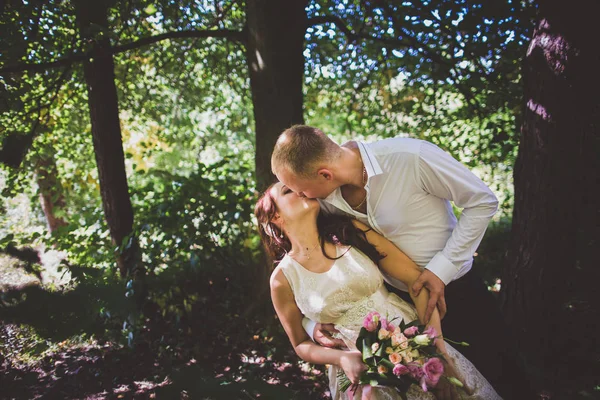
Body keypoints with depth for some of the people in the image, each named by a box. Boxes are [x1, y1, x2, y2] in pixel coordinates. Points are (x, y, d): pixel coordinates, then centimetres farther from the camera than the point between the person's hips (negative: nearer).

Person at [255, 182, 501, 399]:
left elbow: (417, 279, -5)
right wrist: (342, 359, -14)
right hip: (362, 370, -1)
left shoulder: (350, 232, -4)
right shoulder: (283, 279, -6)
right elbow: (301, 344, 5)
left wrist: (436, 345, -15)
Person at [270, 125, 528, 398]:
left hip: (457, 293, -3)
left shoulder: (410, 157, -29)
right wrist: (313, 323, -13)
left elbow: (483, 202, -17)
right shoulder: (323, 200, -14)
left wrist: (441, 268, -21)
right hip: (395, 300, 4)